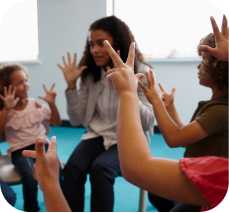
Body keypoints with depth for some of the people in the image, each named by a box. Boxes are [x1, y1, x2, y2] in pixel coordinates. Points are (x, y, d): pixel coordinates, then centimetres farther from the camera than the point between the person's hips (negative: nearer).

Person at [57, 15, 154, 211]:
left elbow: (148, 124, -15)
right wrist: (71, 85, -7)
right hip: (97, 136, 3)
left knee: (100, 168, -32)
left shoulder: (140, 72, -8)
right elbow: (77, 120, 4)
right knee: (72, 168, -26)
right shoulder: (90, 74, 3)